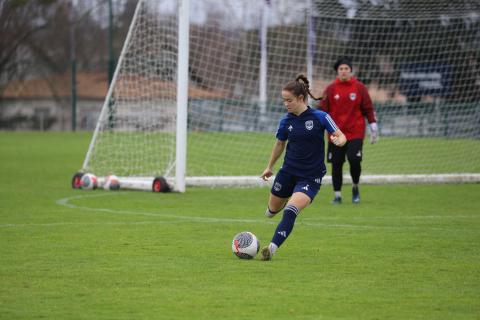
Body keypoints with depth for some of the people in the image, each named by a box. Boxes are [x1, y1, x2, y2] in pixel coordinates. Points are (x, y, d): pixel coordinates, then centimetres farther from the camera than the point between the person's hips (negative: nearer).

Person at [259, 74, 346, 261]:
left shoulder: (319, 117, -12)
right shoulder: (286, 121, -1)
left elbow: (341, 136, -6)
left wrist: (338, 140, -31)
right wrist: (269, 167, 25)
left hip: (311, 176, -5)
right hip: (288, 172, 5)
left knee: (290, 212, -23)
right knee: (272, 211, 17)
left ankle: (272, 248, -22)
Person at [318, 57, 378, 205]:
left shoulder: (360, 87, 2)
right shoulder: (331, 89, 3)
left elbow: (368, 108, 6)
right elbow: (322, 109, 3)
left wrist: (373, 126, 2)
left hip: (355, 133, -1)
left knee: (354, 160, -14)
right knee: (336, 164, 2)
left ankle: (355, 187, 12)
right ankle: (337, 195, 13)